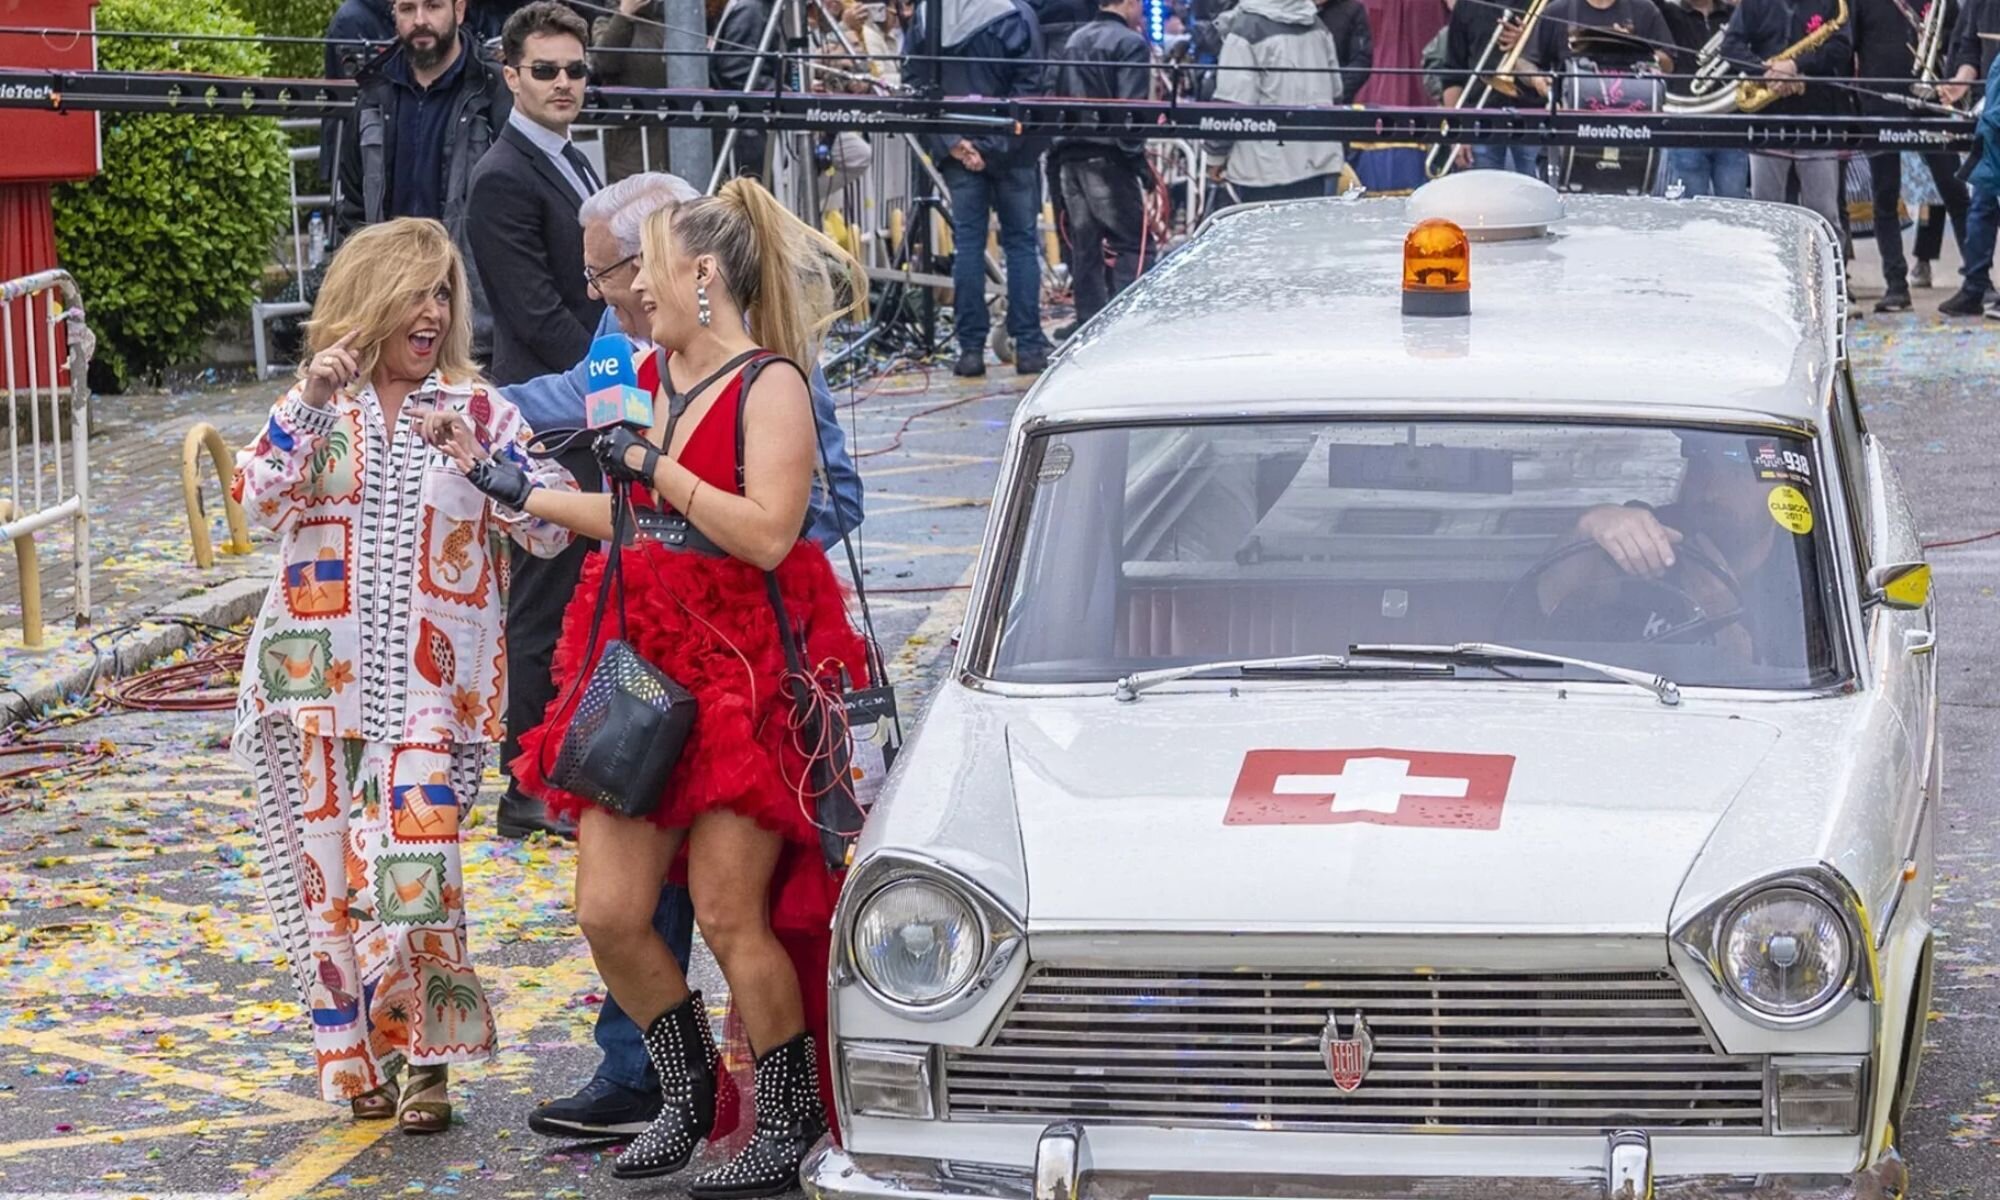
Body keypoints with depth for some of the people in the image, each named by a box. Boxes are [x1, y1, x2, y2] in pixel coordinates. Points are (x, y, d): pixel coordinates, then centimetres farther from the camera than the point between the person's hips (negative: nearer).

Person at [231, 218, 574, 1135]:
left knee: (410, 856, -15)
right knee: (328, 862, 4)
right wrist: (309, 407, -15)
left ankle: (425, 1058, 0)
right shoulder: (316, 405, 9)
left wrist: (479, 448, -16)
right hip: (321, 672, 2)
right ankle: (358, 1055, 19)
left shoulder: (478, 409, 5)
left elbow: (552, 527, -4)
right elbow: (259, 500, -5)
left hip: (430, 680, -2)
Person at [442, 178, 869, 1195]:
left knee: (728, 914, -5)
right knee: (608, 911, 3)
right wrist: (520, 490, 27)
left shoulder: (771, 385, -10)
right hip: (647, 662, 8)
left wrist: (654, 464, -17)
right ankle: (686, 1090, 23)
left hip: (745, 670, -7)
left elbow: (766, 532, -23)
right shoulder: (666, 374, 14)